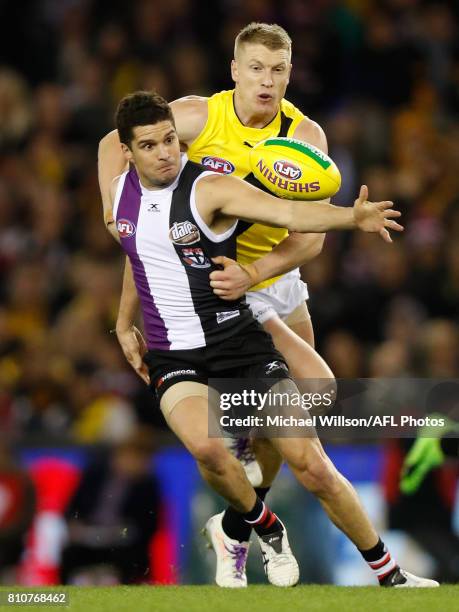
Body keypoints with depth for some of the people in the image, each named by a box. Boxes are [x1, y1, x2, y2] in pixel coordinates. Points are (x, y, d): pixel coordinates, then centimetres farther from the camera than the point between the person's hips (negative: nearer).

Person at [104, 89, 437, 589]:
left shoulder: (211, 189, -14)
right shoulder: (123, 192, 3)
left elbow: (287, 212, -31)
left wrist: (352, 216, -49)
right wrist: (126, 324, 34)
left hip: (240, 343, -2)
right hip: (173, 359, 3)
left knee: (312, 467, -7)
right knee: (207, 446, -30)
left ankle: (389, 575, 11)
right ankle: (265, 530, -1)